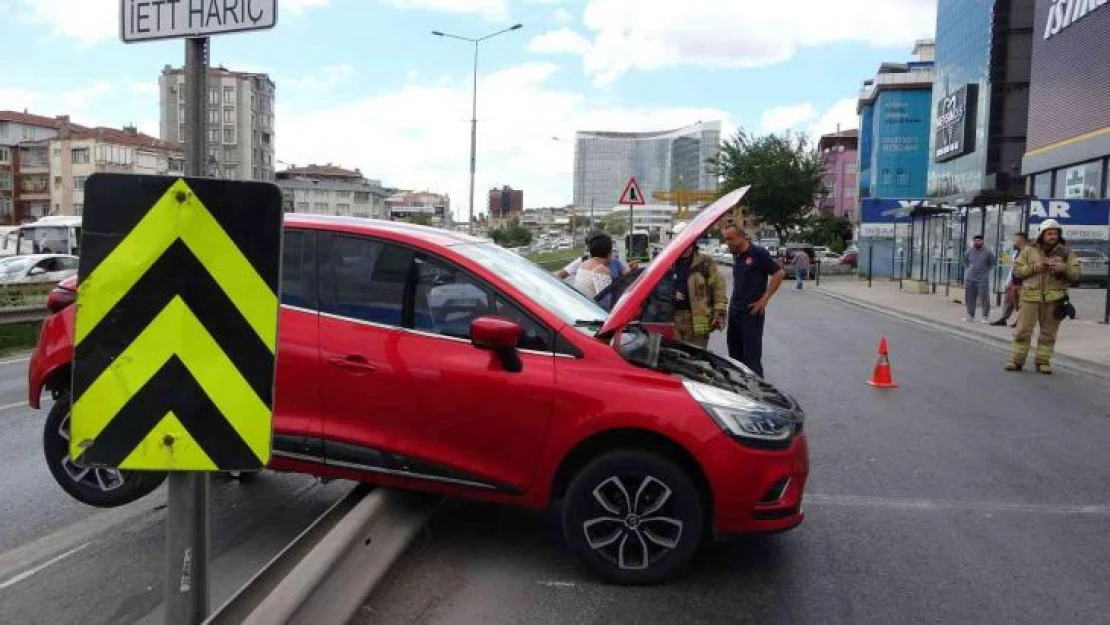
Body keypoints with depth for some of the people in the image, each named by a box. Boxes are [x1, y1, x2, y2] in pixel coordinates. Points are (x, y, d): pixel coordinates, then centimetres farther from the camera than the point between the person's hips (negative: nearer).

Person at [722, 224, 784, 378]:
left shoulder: (758, 253, -11)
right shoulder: (736, 255, 11)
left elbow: (779, 273, -11)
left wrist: (764, 299, -13)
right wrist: (734, 301, 11)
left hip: (751, 313, -8)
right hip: (734, 311, 8)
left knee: (751, 357, -6)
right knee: (734, 355, 14)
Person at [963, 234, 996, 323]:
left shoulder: (987, 252, -4)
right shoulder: (969, 252, 4)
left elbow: (994, 262, 9)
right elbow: (965, 260, 23)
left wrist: (986, 269, 6)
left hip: (982, 279, -4)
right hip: (970, 279, 4)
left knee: (984, 299, -5)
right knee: (970, 298, 8)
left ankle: (985, 317, 1)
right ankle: (970, 315, 18)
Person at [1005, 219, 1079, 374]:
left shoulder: (1065, 253, 8)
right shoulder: (1029, 251, 6)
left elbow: (1075, 274, 4)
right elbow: (1017, 270, 4)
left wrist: (1063, 268, -15)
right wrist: (1033, 268, -12)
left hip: (1054, 299, 1)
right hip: (1031, 296, -1)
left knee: (1048, 332, 6)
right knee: (1023, 330, -2)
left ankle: (1043, 361, 16)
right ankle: (1016, 360, 4)